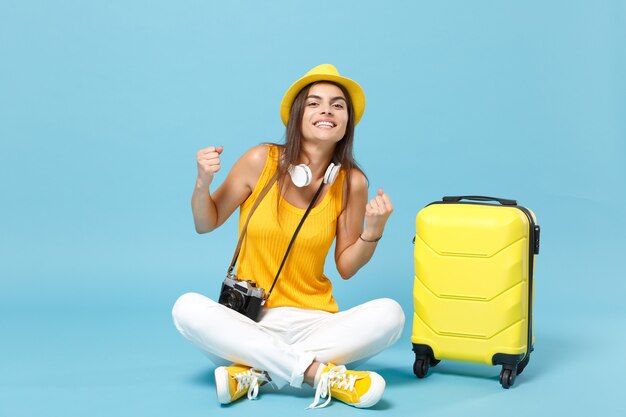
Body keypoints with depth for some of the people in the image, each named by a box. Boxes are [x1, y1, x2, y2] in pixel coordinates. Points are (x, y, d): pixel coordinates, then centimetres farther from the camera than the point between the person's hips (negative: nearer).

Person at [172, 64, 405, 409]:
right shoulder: (261, 160, -6)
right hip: (249, 319, -1)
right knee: (187, 308, -30)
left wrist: (373, 231, -12)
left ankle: (255, 373, -25)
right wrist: (203, 183, -12)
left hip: (313, 321, 1)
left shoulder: (351, 182, -3)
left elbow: (346, 268, 5)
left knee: (389, 314, -25)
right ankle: (320, 372, -32)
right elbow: (206, 224, 6)